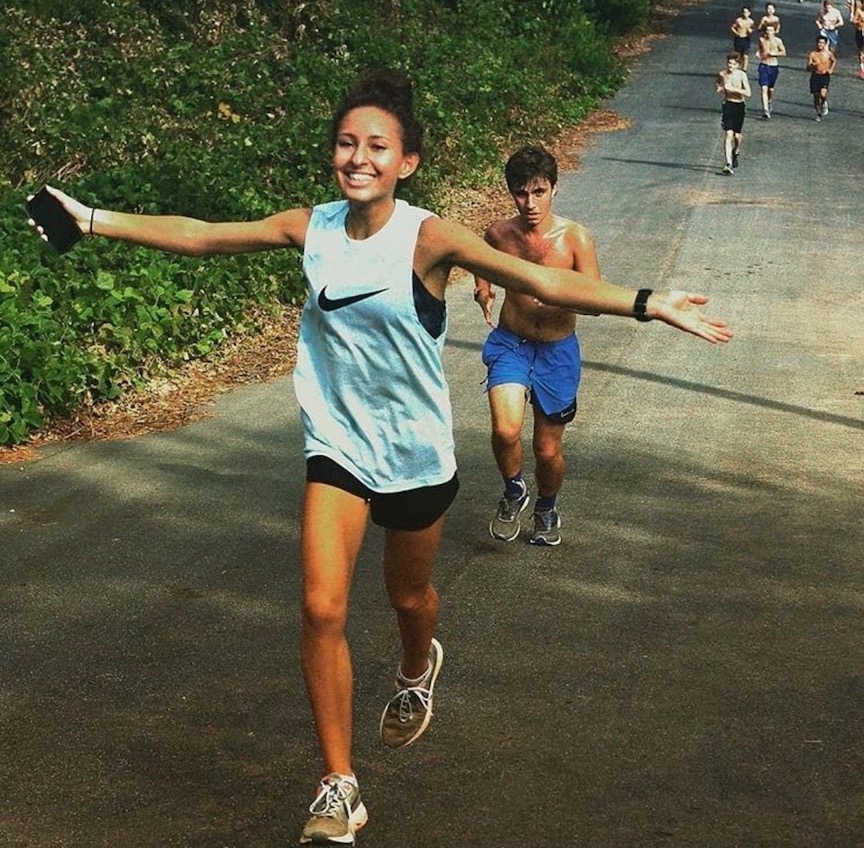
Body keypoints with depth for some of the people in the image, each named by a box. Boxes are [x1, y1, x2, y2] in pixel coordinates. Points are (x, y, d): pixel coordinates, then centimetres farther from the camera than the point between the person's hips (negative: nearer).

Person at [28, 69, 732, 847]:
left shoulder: (427, 238, -19)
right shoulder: (310, 228, -8)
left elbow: (544, 282, -27)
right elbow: (196, 236, 1)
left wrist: (648, 305, -37)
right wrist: (93, 220, 0)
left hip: (416, 453, -2)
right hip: (337, 447, 2)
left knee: (408, 595, 19)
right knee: (322, 610, -9)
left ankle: (418, 670, 57)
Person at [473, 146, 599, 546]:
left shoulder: (575, 238, -15)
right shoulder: (499, 234, -7)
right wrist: (482, 291, -4)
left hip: (557, 351, -1)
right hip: (510, 344, 1)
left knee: (548, 449, 9)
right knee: (505, 430, -23)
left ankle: (546, 507, 41)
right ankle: (513, 490, 9)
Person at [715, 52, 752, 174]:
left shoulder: (741, 75, -11)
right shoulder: (722, 74, -3)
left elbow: (748, 93, -18)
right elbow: (716, 82, 21)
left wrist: (733, 89, -23)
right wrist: (719, 88, 0)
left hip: (739, 106, 0)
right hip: (728, 105, 0)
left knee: (737, 135, 9)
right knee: (728, 134, -13)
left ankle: (736, 153, 42)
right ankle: (728, 163, -20)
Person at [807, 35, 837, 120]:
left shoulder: (828, 54, -2)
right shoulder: (812, 54, -4)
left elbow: (834, 61, 20)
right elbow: (808, 68, -5)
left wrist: (831, 69, 6)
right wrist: (811, 65, -27)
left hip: (825, 76, -1)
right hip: (815, 76, 1)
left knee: (823, 94, -22)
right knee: (816, 96, 5)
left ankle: (824, 103, 13)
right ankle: (818, 113, 25)